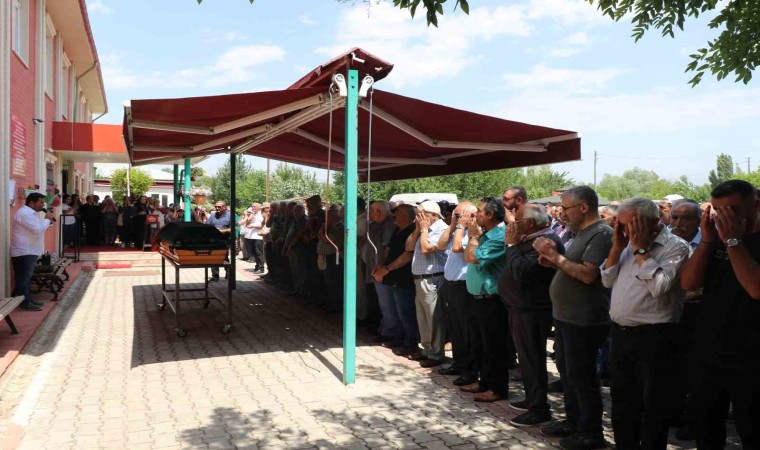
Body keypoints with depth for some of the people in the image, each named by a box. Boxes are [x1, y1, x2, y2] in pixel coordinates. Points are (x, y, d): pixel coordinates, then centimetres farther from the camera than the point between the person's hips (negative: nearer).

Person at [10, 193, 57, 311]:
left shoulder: (31, 213, 15)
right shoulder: (24, 213, -19)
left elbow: (40, 228, 22)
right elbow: (38, 229, -27)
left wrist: (50, 222, 5)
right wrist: (47, 219, -14)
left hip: (30, 251, 11)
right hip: (23, 252, -11)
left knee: (27, 277, 15)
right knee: (23, 278, -5)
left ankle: (28, 300, 22)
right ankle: (25, 303, -1)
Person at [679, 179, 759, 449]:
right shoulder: (716, 239, 6)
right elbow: (688, 283, -4)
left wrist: (733, 240, -23)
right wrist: (707, 240, -13)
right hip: (709, 353, 5)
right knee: (704, 425, 18)